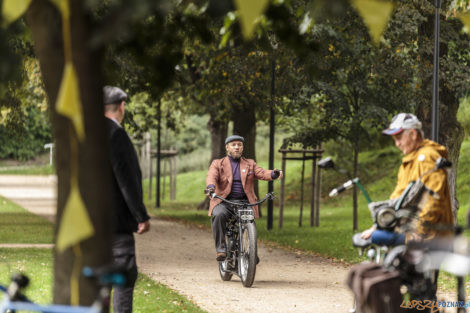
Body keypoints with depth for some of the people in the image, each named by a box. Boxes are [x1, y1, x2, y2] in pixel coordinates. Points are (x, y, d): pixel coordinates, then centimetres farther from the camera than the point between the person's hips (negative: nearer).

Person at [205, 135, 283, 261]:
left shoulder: (250, 164, 20)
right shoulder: (217, 164, 14)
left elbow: (261, 173, 3)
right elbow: (211, 176, -5)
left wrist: (273, 174, -21)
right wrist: (210, 187, -29)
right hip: (224, 202, -1)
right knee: (218, 215, -33)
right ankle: (221, 249, -26)